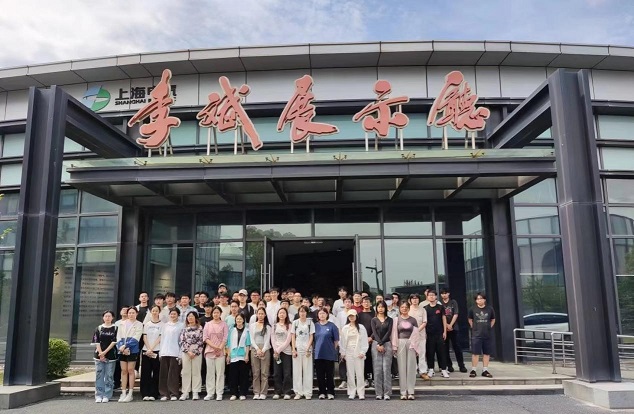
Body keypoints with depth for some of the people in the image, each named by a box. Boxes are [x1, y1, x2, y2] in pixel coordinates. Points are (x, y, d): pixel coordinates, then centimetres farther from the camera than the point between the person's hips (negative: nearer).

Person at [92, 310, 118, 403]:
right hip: (99, 355, 1)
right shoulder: (99, 328, 8)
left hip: (111, 356, -1)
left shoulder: (115, 328, 4)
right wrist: (101, 354, -9)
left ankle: (107, 396, 7)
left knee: (109, 376, 0)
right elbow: (96, 342, 2)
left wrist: (105, 352, -12)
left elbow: (114, 342, -3)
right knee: (99, 376, 2)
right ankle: (99, 395, 10)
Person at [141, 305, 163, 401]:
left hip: (157, 351, -2)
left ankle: (153, 394, 3)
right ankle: (145, 394, 6)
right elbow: (144, 338, 5)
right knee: (146, 373, 1)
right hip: (146, 350, 2)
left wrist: (152, 349, -12)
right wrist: (148, 349, -8)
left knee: (156, 373, -2)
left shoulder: (162, 324, 3)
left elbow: (159, 338, -4)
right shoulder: (147, 324, 11)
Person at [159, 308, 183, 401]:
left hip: (175, 353, -4)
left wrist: (180, 354, -8)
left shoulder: (181, 326, 2)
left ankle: (174, 394, 3)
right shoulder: (165, 325, 14)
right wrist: (161, 351, 7)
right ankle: (164, 394, 10)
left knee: (173, 374, -3)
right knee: (163, 373, 3)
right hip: (164, 352, 4)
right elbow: (162, 338, 15)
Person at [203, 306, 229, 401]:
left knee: (220, 373, -1)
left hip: (220, 352, -2)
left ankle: (219, 393, 3)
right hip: (209, 351, 2)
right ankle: (210, 393, 9)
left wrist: (220, 348, -13)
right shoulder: (207, 324, 11)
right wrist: (214, 346, -11)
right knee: (210, 373, 3)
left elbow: (225, 338, -1)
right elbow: (205, 338, 1)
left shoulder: (224, 325, 6)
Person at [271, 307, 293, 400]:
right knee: (277, 373, 3)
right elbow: (272, 339, 6)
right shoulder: (274, 326, 12)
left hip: (286, 351, -2)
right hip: (276, 352, 3)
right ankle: (277, 392, 12)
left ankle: (287, 392, 4)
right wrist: (276, 350, -7)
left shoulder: (289, 326, 2)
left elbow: (288, 340, -5)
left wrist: (279, 350, -9)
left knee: (287, 373, -3)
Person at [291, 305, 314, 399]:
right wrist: (294, 349, -3)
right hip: (297, 349, 1)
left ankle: (307, 393, 5)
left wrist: (308, 349, -8)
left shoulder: (310, 322, 5)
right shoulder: (295, 322, 8)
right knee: (297, 371, 1)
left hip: (307, 349, -1)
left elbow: (311, 337, 2)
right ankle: (298, 392, 8)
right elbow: (293, 337, 6)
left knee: (307, 371, 0)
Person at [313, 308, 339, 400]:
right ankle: (322, 392, 16)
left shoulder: (332, 326, -1)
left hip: (329, 354, -2)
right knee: (320, 374, 6)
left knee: (330, 374, 2)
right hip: (318, 353, 3)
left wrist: (332, 349, 3)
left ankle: (330, 392, 11)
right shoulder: (315, 326, 7)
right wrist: (316, 348, 8)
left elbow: (336, 341, 2)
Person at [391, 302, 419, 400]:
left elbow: (416, 334, 7)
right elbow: (394, 334, 3)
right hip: (400, 343, -1)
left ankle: (410, 392, 3)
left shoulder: (413, 320, 9)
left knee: (411, 367, -1)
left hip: (411, 344, 1)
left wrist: (416, 347, 0)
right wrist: (394, 347, -3)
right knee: (402, 367, 0)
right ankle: (403, 392, 3)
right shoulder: (396, 320, 6)